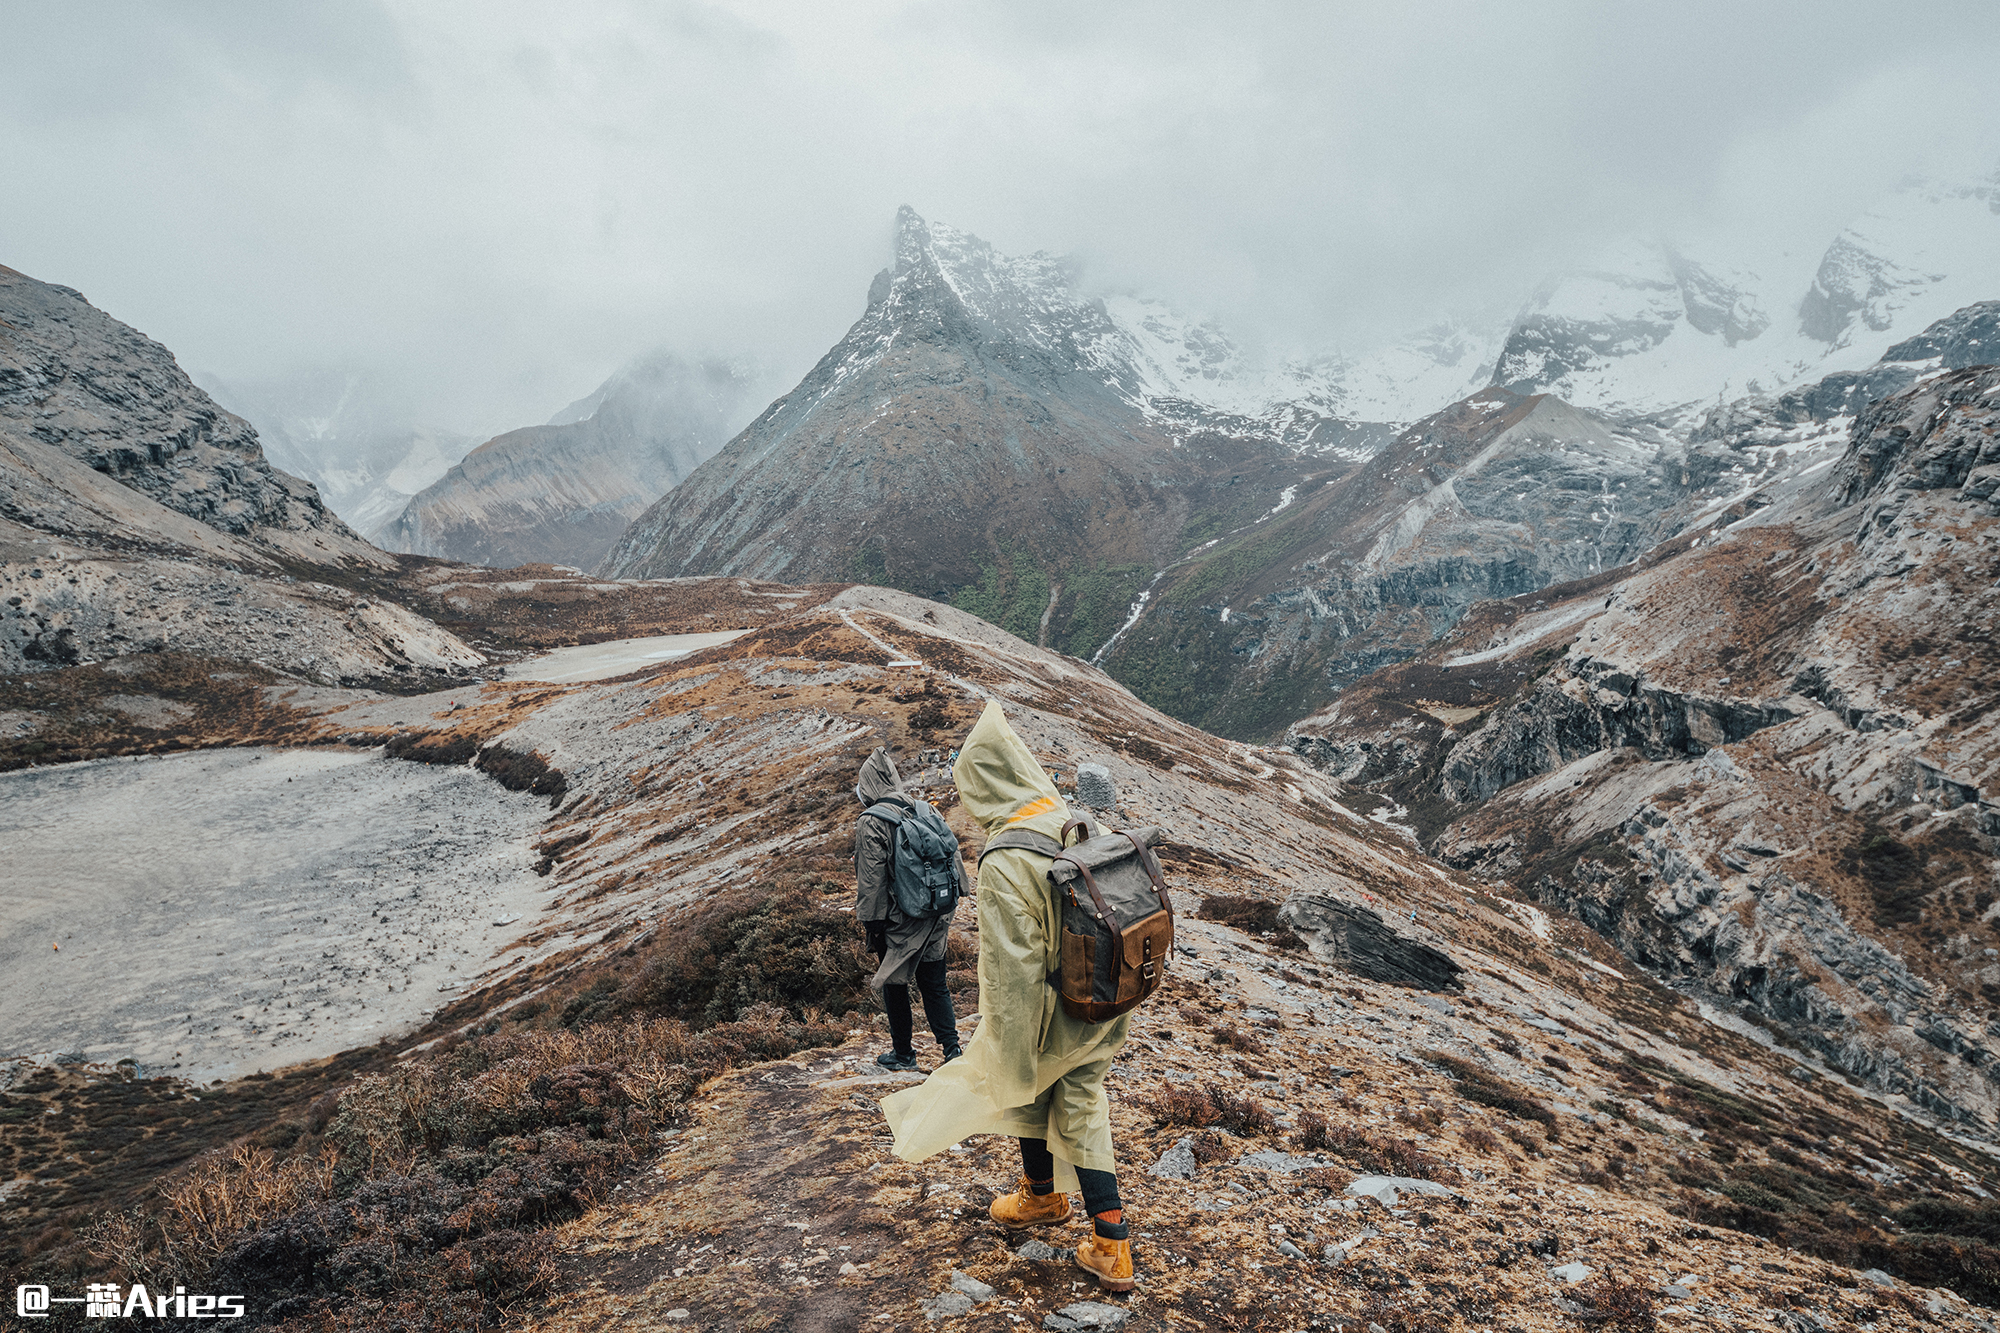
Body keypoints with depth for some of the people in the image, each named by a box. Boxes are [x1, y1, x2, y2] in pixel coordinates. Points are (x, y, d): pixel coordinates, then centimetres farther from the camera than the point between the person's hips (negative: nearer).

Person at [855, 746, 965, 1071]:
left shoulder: (870, 824, -13)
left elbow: (870, 881, -13)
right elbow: (952, 857, 8)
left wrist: (871, 925, -5)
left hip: (898, 922, -5)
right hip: (935, 920, 5)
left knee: (895, 984, 12)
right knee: (934, 985, 13)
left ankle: (903, 1054, 23)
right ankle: (951, 1050, 7)